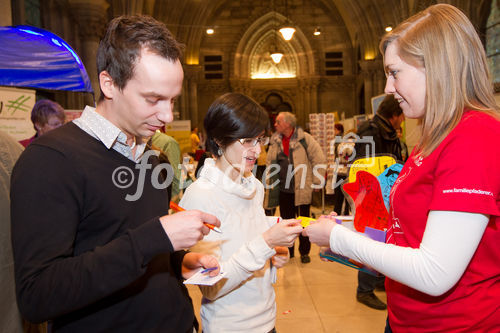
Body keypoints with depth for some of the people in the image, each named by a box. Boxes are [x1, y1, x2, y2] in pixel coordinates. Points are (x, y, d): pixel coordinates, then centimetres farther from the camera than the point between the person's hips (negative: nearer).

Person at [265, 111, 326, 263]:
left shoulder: (305, 139, -8)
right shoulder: (275, 141, 8)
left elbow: (319, 159, -6)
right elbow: (270, 162, 18)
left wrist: (316, 182, -6)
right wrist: (270, 182, 12)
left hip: (302, 189, -4)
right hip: (283, 190, 4)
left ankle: (304, 252, 22)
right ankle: (288, 251, 25)